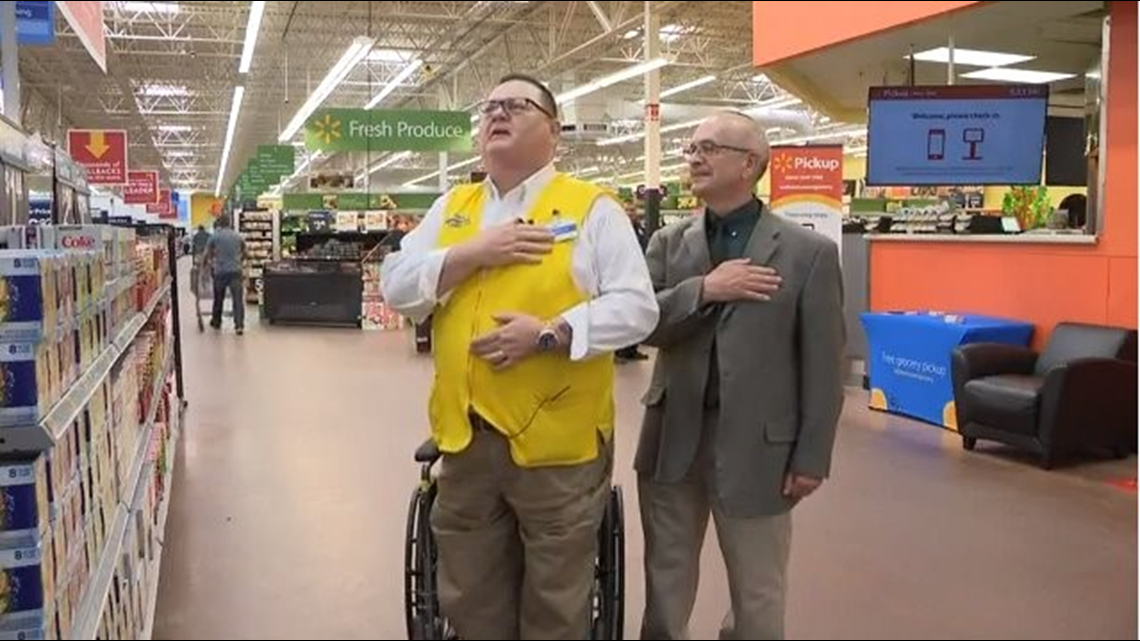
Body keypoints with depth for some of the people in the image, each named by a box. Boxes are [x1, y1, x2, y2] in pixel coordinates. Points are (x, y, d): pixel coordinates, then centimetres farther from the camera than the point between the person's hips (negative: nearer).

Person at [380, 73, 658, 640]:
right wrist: (473, 254, -10)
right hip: (464, 438, 4)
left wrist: (549, 333, -20)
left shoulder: (593, 209, -2)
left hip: (557, 440, -4)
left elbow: (637, 308, -8)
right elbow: (396, 286, 4)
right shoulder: (449, 209, 12)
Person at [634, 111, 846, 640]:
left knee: (757, 596, 13)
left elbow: (823, 366, -6)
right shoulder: (668, 243, 5)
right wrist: (704, 289, -18)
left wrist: (811, 458, -7)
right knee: (665, 584, 18)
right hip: (672, 439, 3)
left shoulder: (809, 253, -6)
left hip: (757, 445, -3)